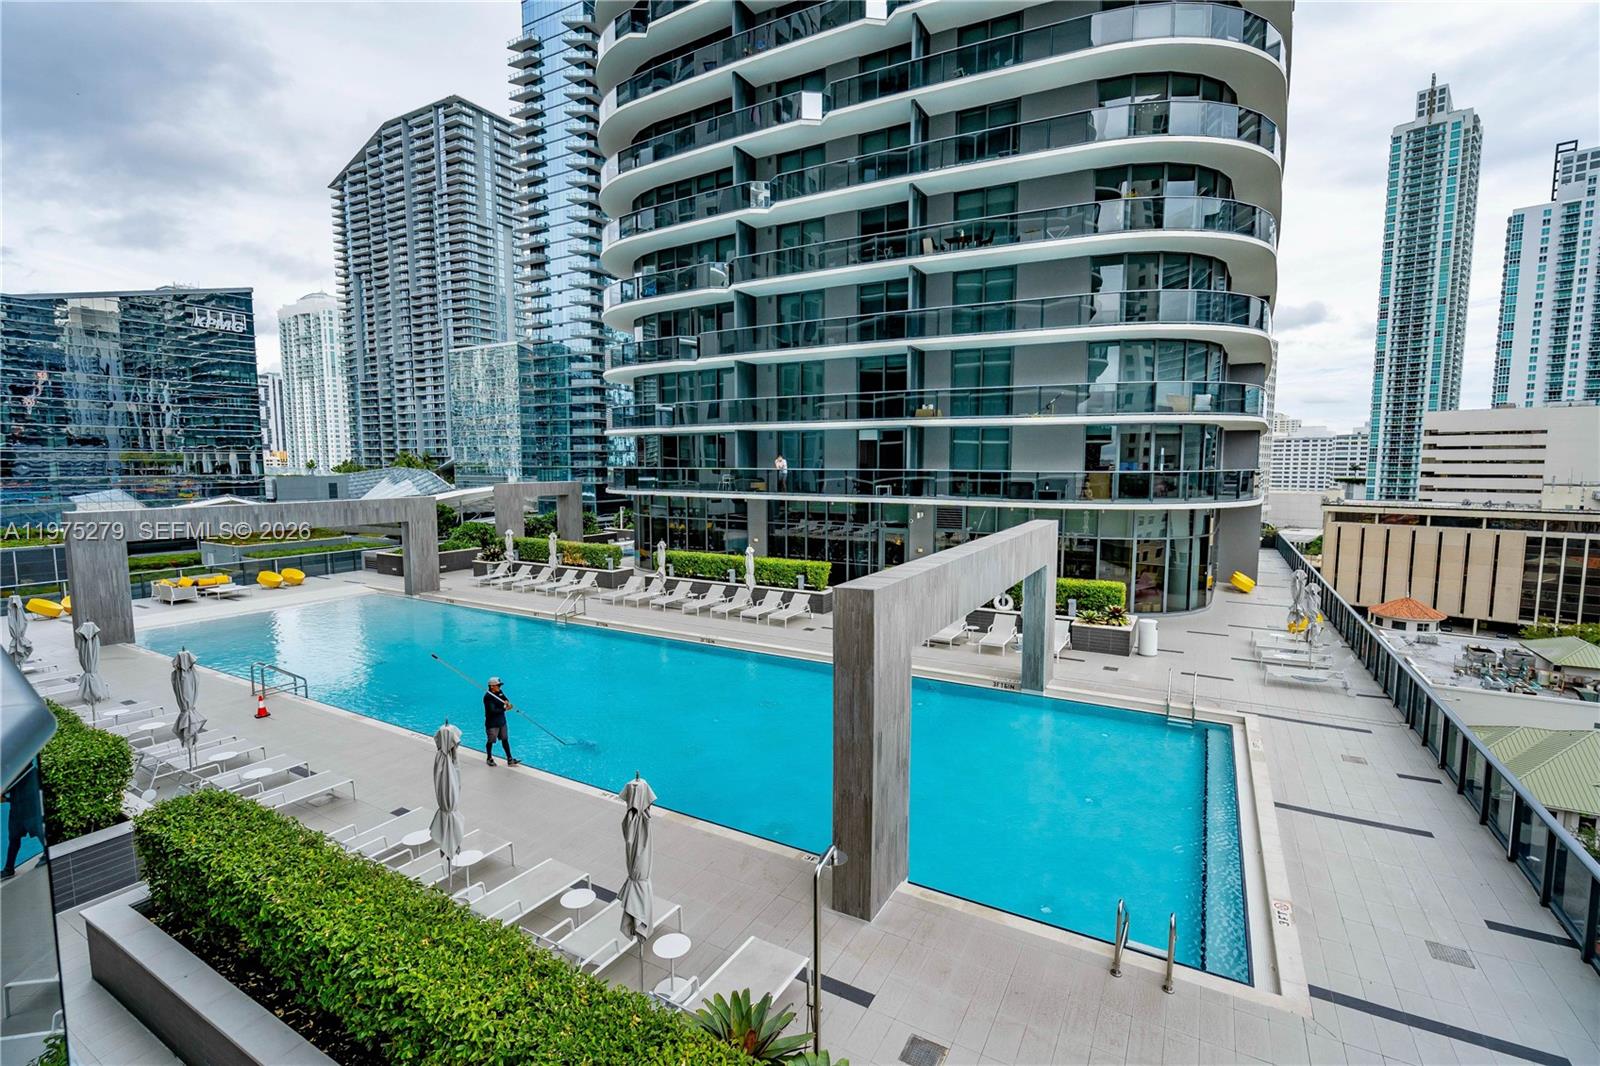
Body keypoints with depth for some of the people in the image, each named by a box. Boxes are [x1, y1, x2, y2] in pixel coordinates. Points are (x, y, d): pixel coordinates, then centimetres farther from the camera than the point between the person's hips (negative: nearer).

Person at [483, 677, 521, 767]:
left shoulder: (500, 692, 2)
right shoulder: (488, 697, -21)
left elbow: (506, 700, 7)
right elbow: (492, 711, -26)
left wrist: (507, 702, -17)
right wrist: (505, 709, -21)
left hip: (501, 721, 7)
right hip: (492, 723, -7)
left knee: (505, 740, 11)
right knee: (491, 741, 9)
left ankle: (509, 760, 17)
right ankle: (489, 759, 30)